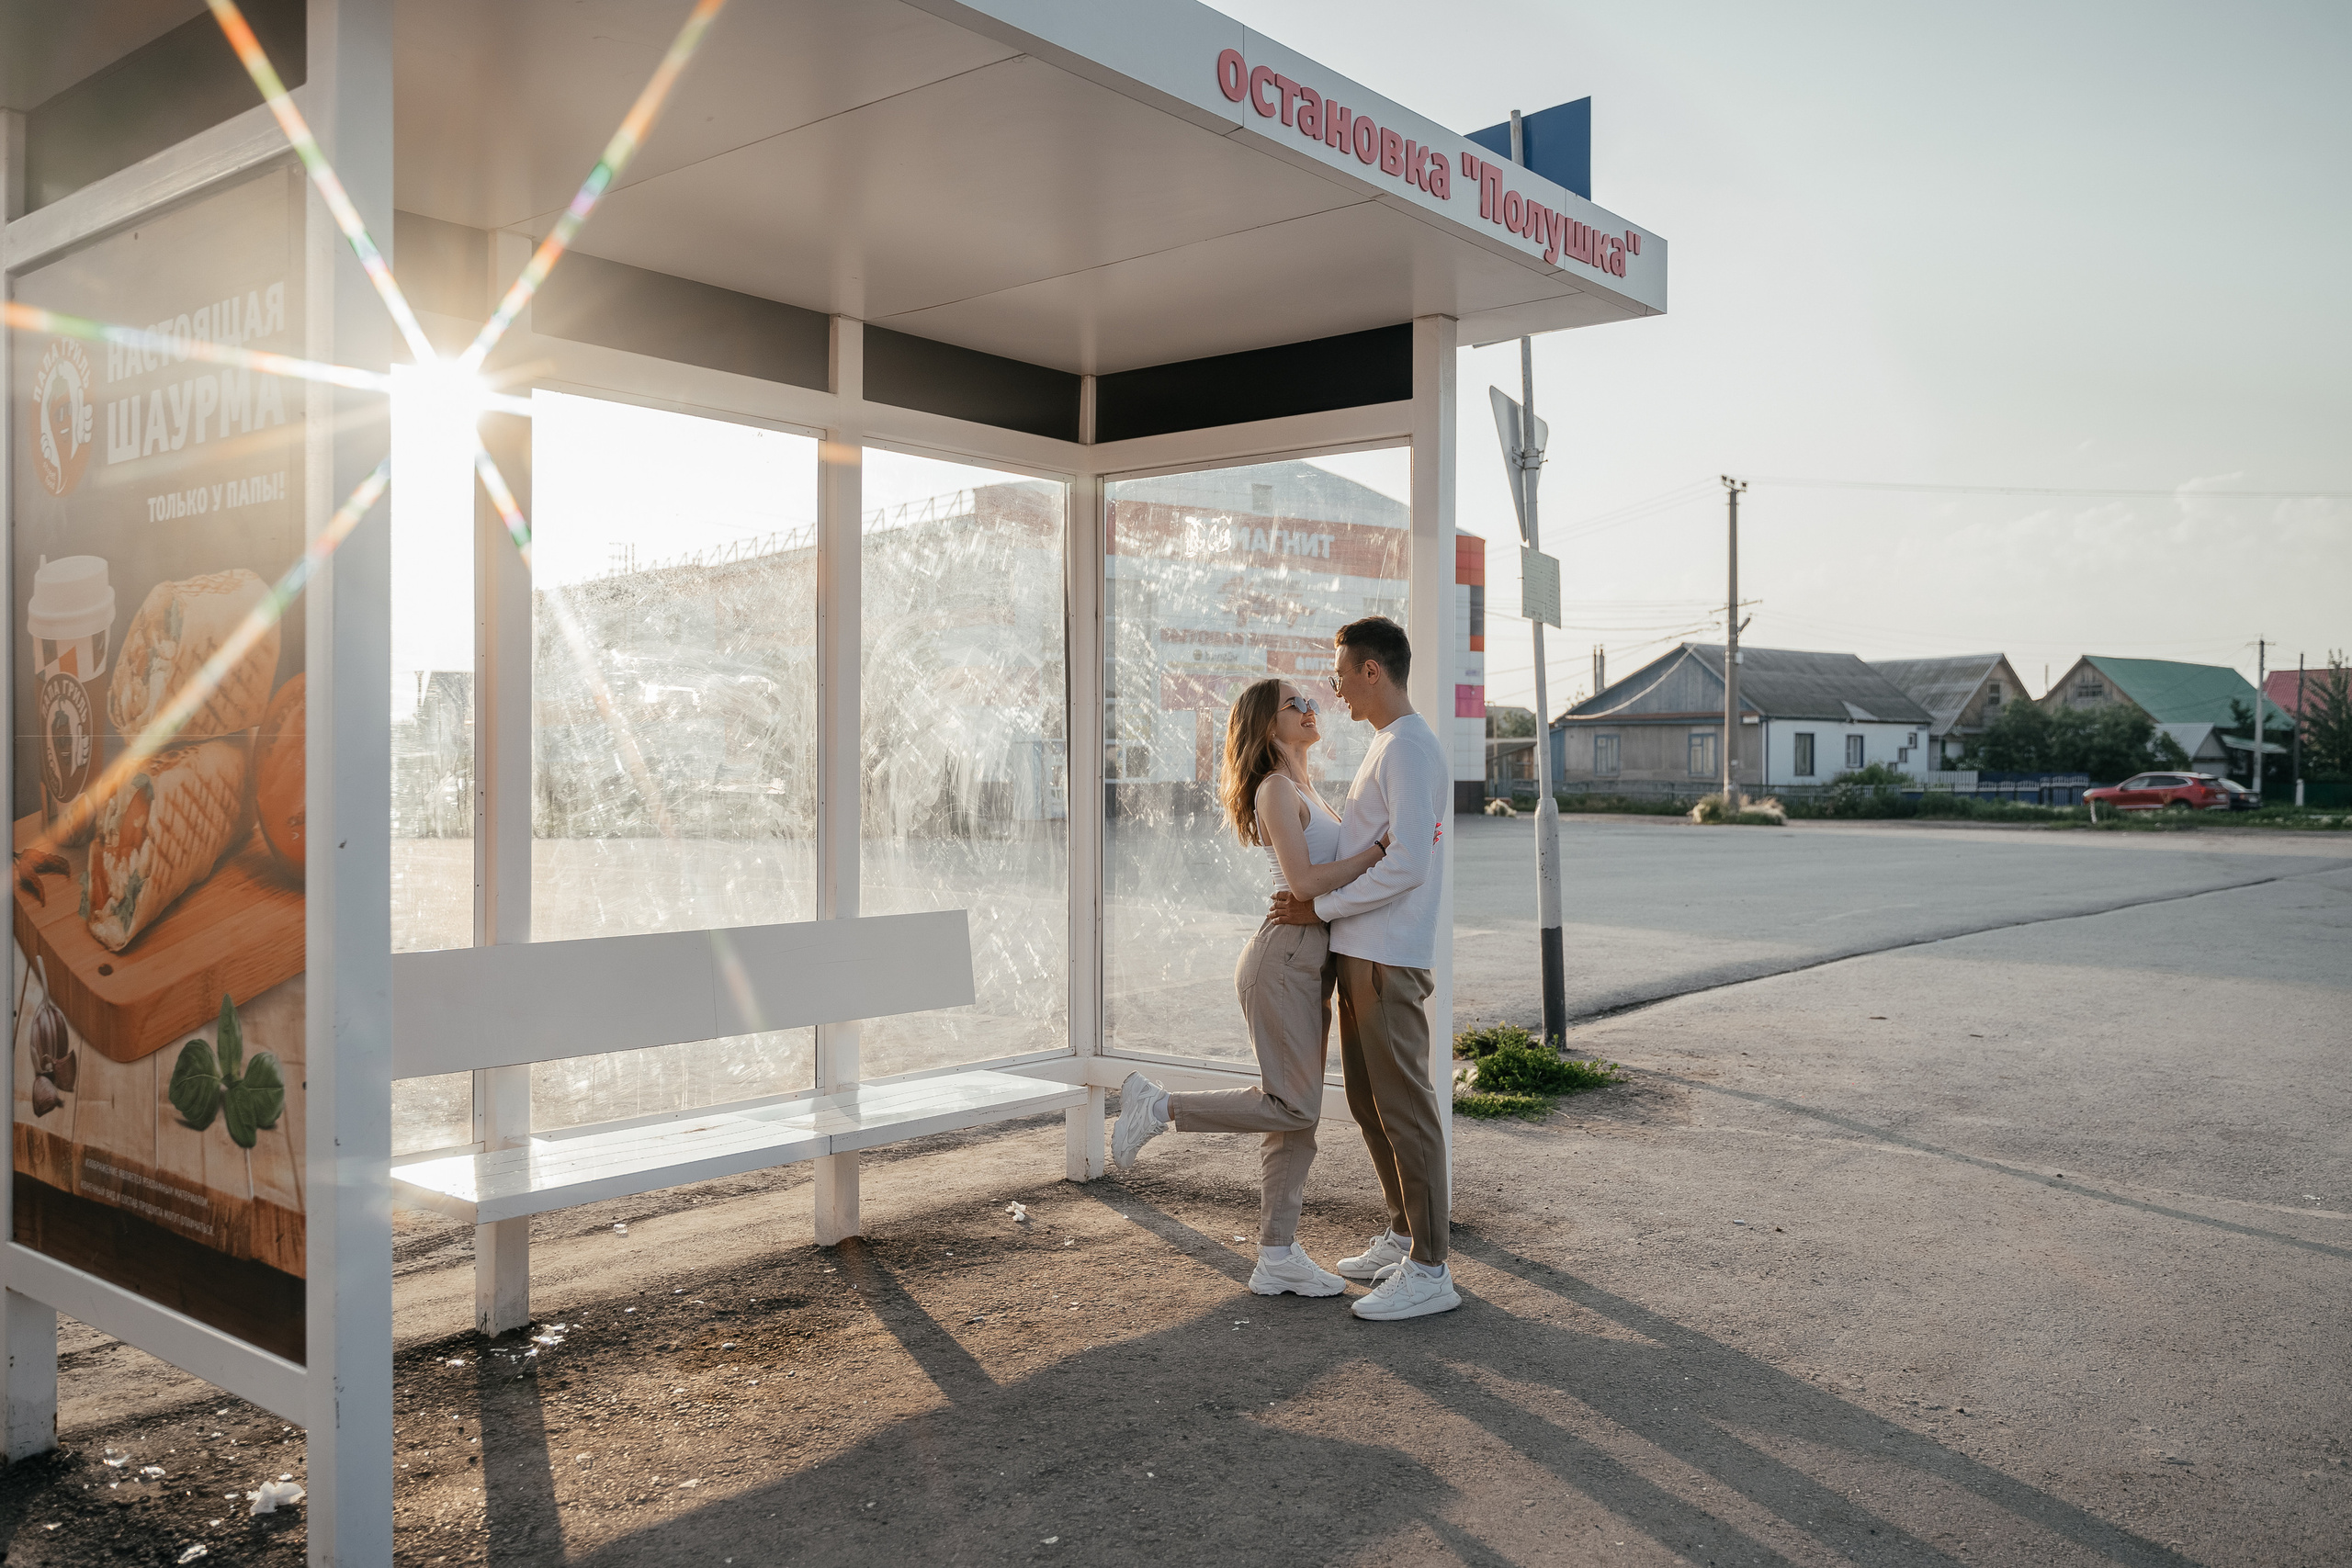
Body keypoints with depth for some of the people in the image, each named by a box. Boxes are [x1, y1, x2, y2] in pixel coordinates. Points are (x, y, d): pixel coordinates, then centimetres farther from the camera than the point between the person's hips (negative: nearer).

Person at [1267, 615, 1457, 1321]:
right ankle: (1403, 1234, 29)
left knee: (1403, 1105, -6)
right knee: (1366, 1101, 17)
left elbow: (1406, 863, -23)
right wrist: (1315, 894, 13)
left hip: (1388, 960, -10)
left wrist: (1320, 907, -16)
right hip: (1360, 953, 10)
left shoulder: (1412, 749, -15)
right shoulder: (1386, 746, 18)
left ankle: (1428, 1269, 1)